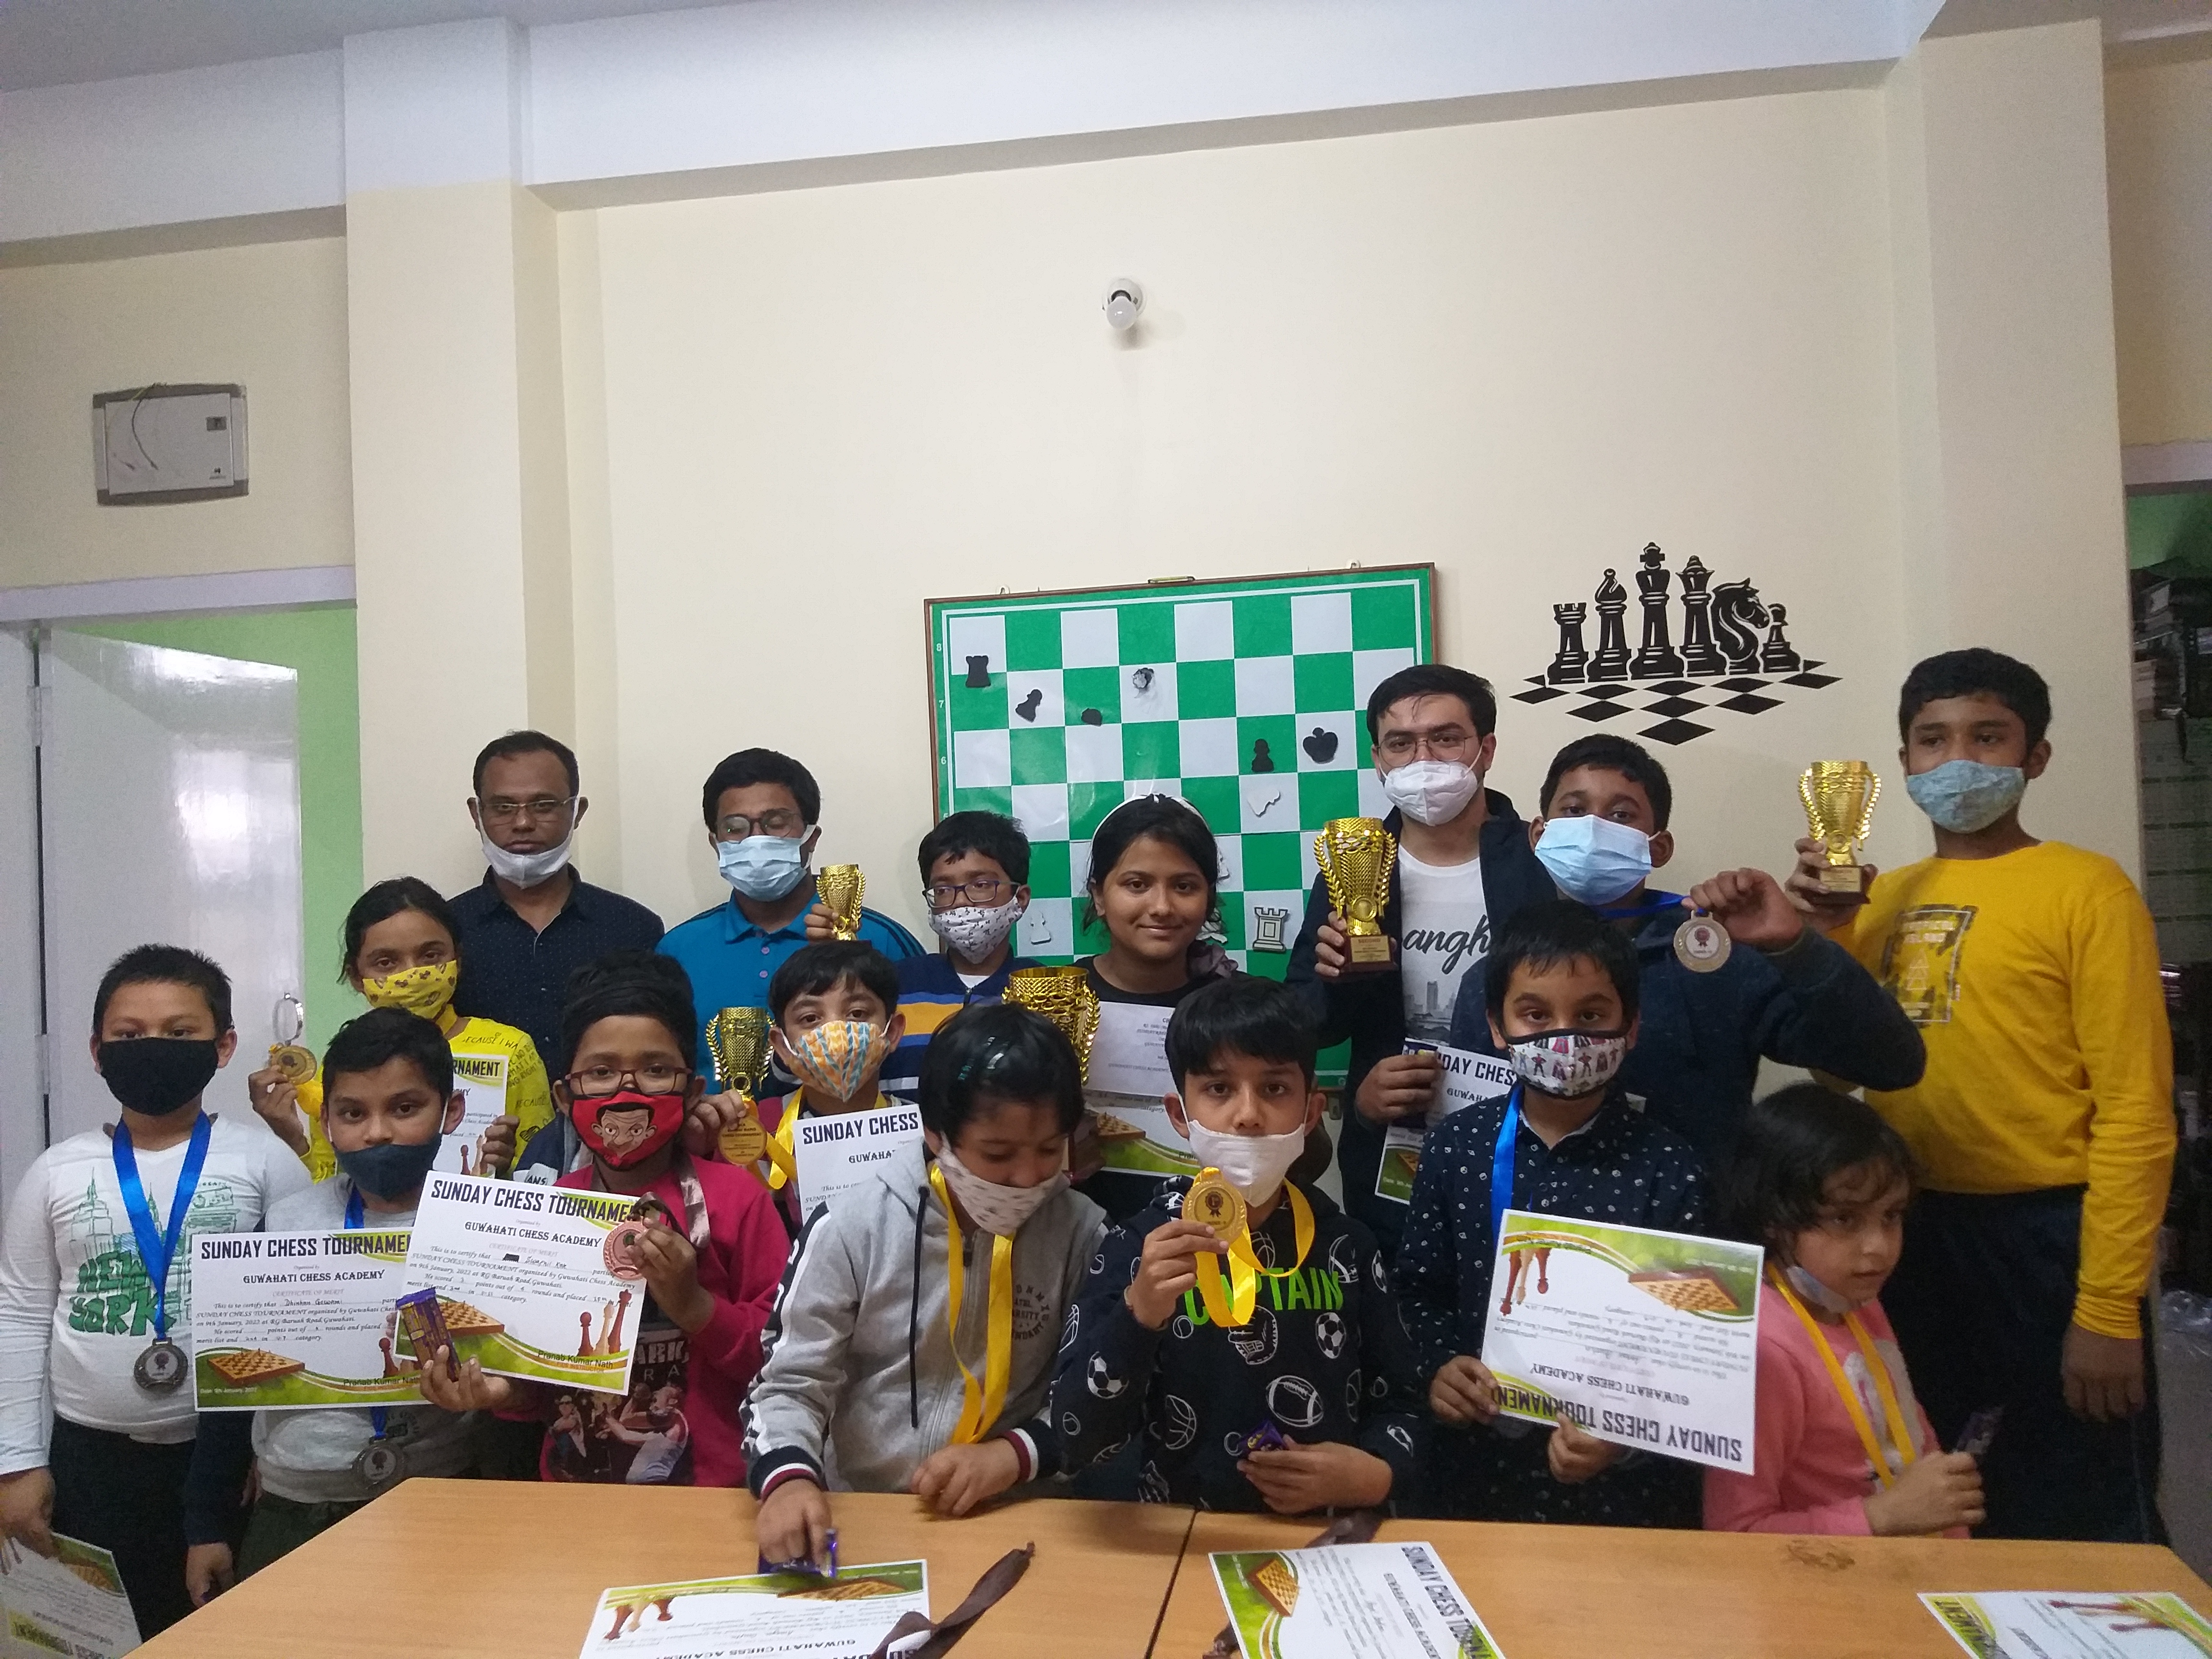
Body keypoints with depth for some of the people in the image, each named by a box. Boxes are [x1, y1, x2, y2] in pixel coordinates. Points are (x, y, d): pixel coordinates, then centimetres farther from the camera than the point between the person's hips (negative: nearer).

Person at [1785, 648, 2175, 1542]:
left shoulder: (2085, 889, -9)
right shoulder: (1883, 899, 8)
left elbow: (2136, 1110, -13)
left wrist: (2108, 1308, -17)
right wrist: (1819, 934, -7)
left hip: (2045, 1235, -5)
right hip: (1907, 1234, 6)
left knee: (2073, 1532, 9)